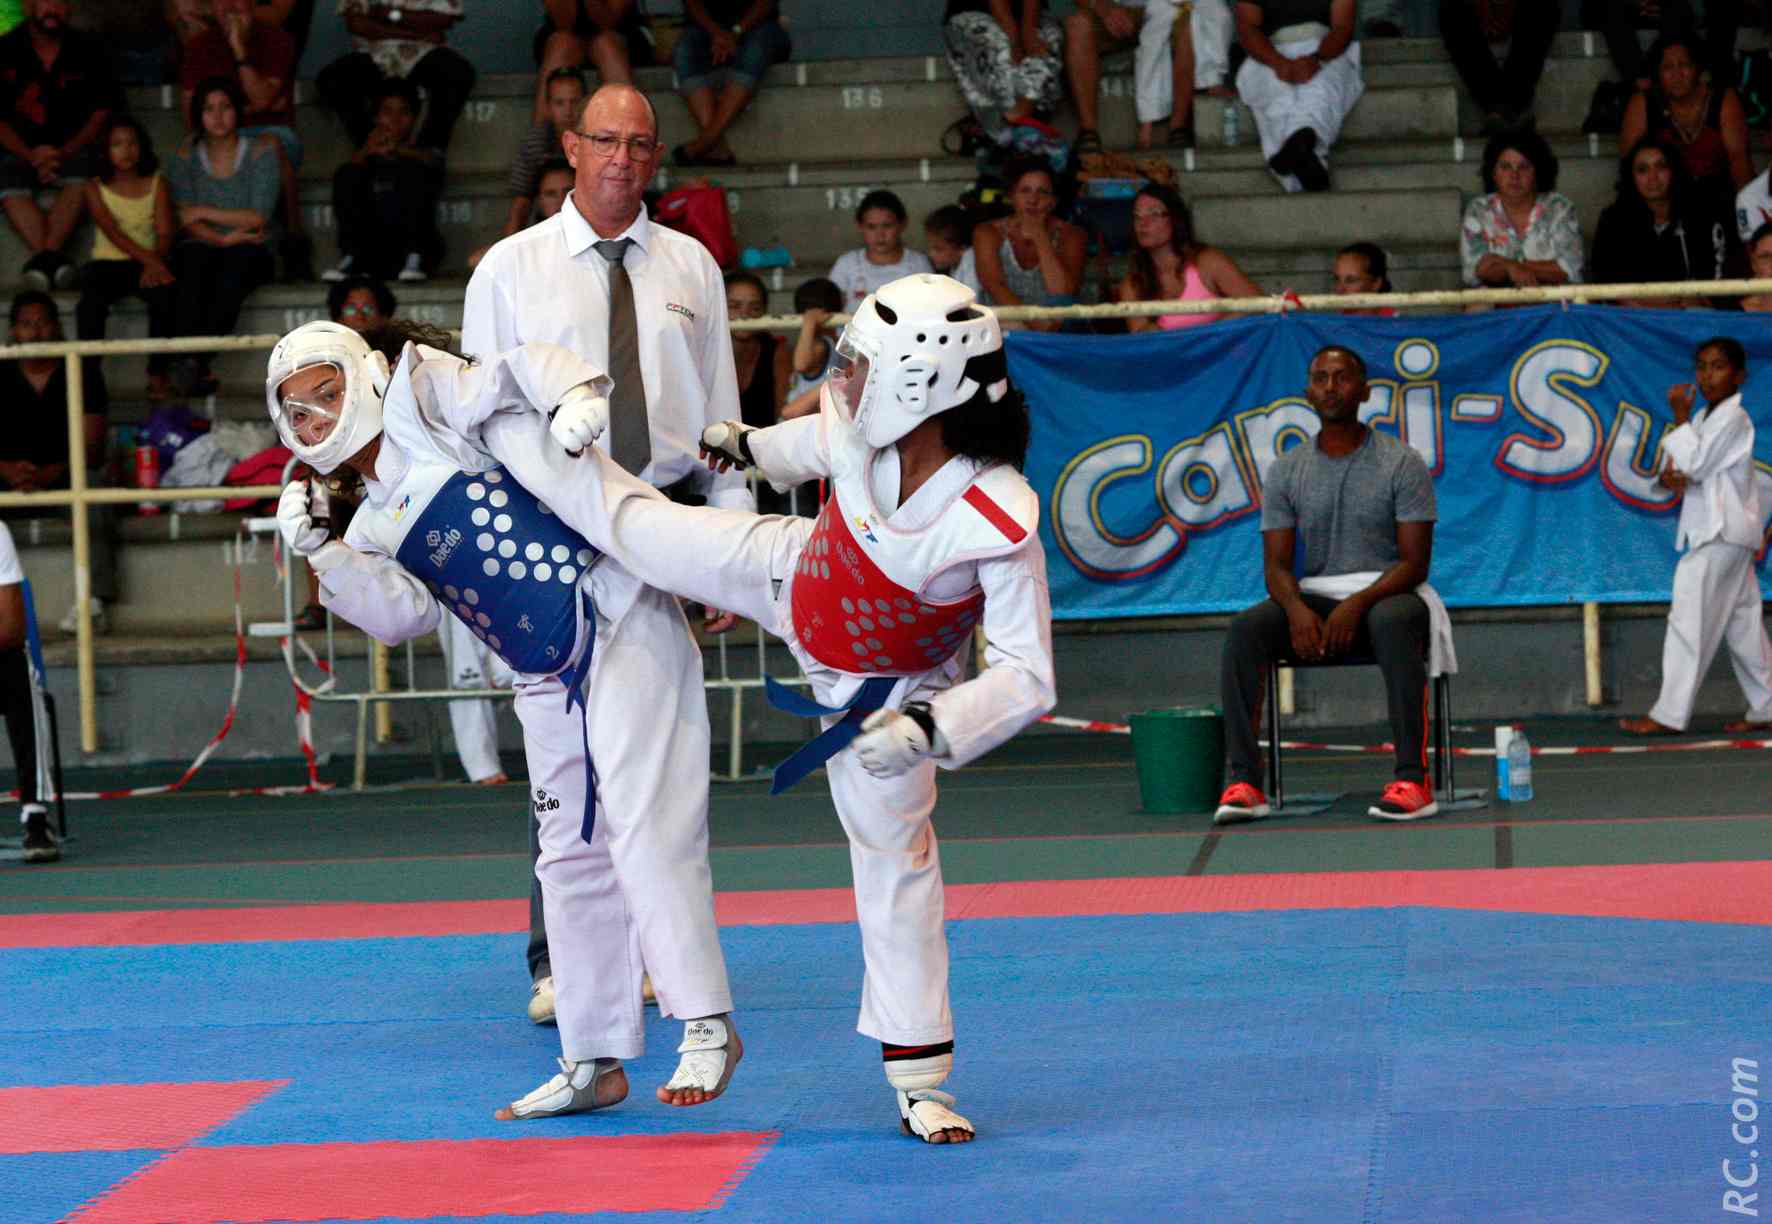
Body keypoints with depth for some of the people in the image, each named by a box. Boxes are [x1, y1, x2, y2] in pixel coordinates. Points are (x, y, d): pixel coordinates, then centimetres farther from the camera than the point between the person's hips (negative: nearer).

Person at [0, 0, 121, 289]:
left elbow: (101, 112, 2)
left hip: (72, 147, 0)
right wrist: (30, 155, -17)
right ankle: (50, 260, -41)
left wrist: (65, 153, -14)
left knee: (80, 176, -32)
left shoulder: (87, 51, 4)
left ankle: (44, 257, -38)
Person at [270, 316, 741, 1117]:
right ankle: (593, 1060, 21)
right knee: (573, 855, 13)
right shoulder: (374, 527, 17)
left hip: (614, 620, -9)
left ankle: (707, 1026, -14)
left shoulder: (421, 404, -1)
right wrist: (321, 553, -7)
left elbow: (518, 369, -12)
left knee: (643, 822, -15)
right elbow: (404, 615, 2)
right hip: (549, 679, 9)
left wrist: (577, 396, -32)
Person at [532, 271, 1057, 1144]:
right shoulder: (861, 434, -28)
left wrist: (928, 729, -46)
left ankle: (920, 1081, 16)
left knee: (896, 856, 4)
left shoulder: (1002, 521, -42)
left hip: (881, 687, -4)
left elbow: (1025, 678, -36)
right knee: (641, 527, 15)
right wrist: (750, 446, 16)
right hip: (796, 575, 4)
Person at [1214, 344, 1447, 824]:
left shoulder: (1402, 464, -3)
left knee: (1392, 622, -40)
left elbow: (1415, 562, -8)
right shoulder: (1285, 471, 7)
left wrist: (1359, 603, -25)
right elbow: (1277, 563, 2)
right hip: (1314, 600, 3)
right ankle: (1244, 783, -31)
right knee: (1246, 627, -27)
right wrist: (1296, 608, -22)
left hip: (1388, 594, -3)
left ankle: (1413, 780, -41)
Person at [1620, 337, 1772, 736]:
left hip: (1721, 534, -10)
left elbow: (1696, 464, -20)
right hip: (1721, 534, 10)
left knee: (1690, 622, -10)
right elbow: (1684, 466, 15)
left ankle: (1670, 714, -10)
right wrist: (1668, 477, -9)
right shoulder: (1706, 417, 17)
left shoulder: (1733, 418, -13)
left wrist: (1679, 417, -13)